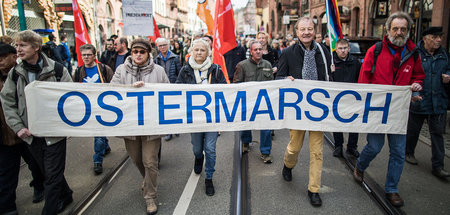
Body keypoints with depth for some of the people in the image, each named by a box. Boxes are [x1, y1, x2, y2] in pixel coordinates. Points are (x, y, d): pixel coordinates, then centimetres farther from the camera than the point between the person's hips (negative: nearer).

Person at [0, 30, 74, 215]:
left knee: (53, 175, 2)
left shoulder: (57, 70, -8)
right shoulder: (15, 73, 3)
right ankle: (65, 196, 39)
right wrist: (18, 127, -3)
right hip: (31, 133, 5)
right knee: (47, 172, 18)